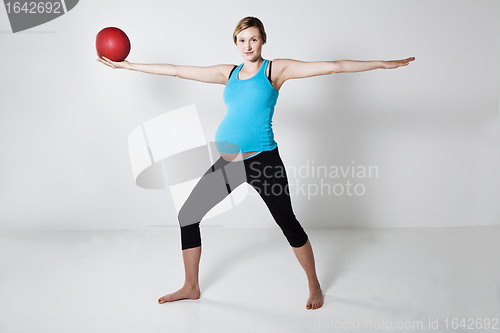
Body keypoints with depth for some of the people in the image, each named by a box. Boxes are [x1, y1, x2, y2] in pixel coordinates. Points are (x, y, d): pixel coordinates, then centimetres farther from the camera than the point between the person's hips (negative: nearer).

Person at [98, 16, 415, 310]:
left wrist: (382, 63, -9)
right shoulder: (229, 73, 14)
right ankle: (191, 287, 23)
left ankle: (315, 286, 26)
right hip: (226, 161, 5)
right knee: (188, 215, 4)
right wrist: (128, 65, 19)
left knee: (288, 223, 1)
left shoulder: (276, 69, 2)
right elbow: (178, 71, 16)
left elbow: (330, 66, -5)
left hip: (262, 159, -5)